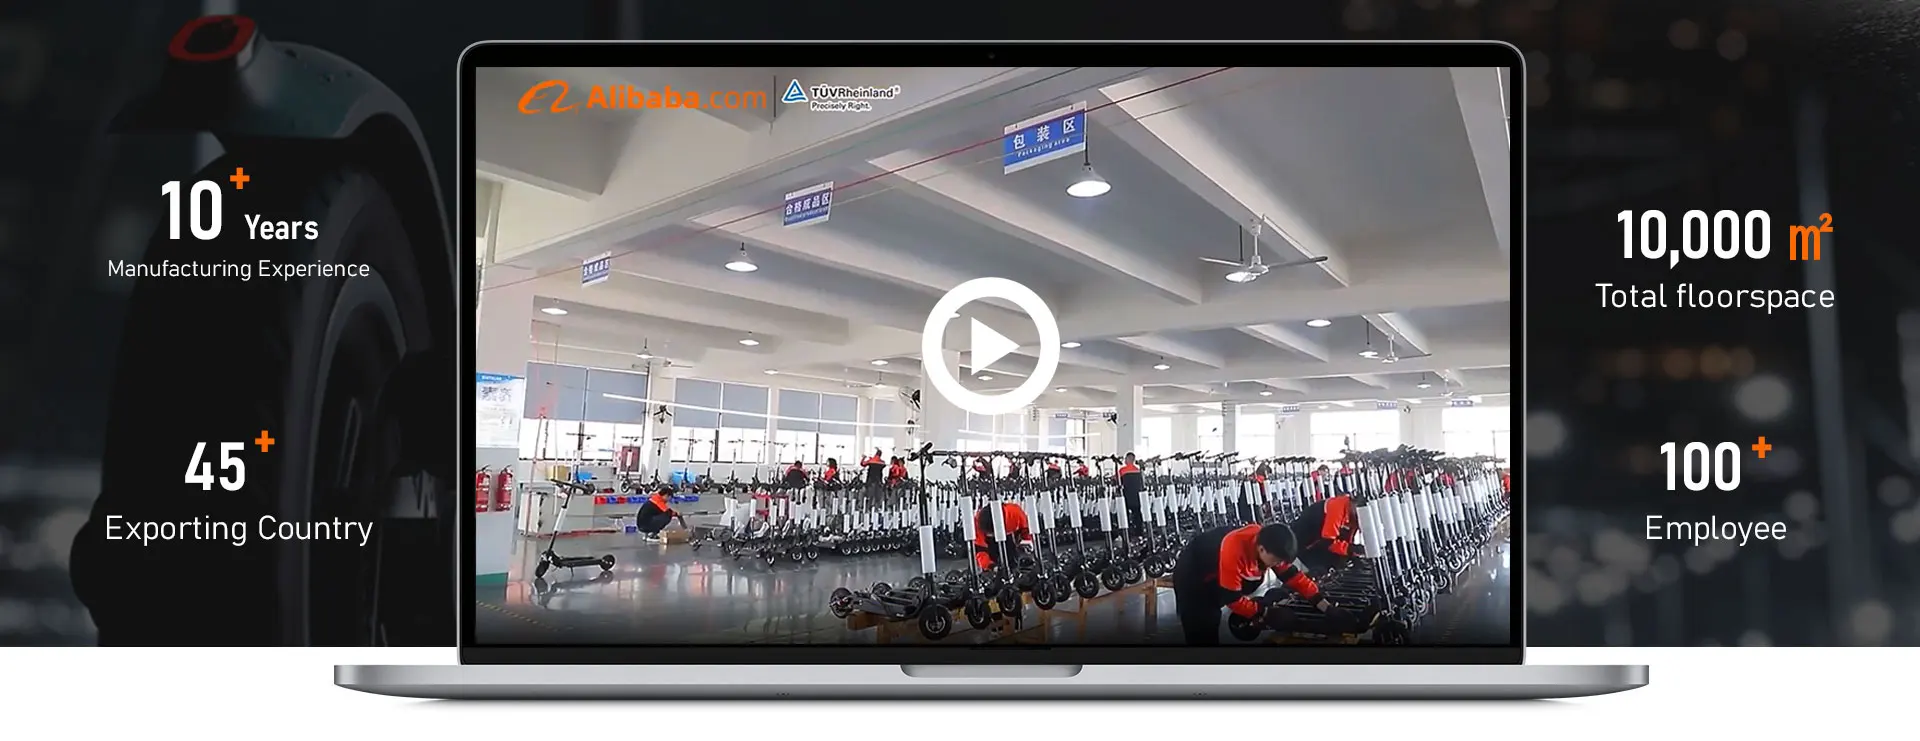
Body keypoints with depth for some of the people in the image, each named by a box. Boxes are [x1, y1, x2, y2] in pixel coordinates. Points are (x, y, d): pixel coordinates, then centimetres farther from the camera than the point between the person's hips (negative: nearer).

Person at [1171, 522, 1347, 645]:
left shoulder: (1268, 542, -15)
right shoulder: (1234, 551, -40)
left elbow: (1295, 576, -8)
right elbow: (1232, 599, -32)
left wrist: (1327, 607, -11)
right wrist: (1266, 613, -22)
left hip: (1212, 578, 8)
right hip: (1191, 577, -8)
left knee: (1210, 624, 16)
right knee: (1201, 635, -8)